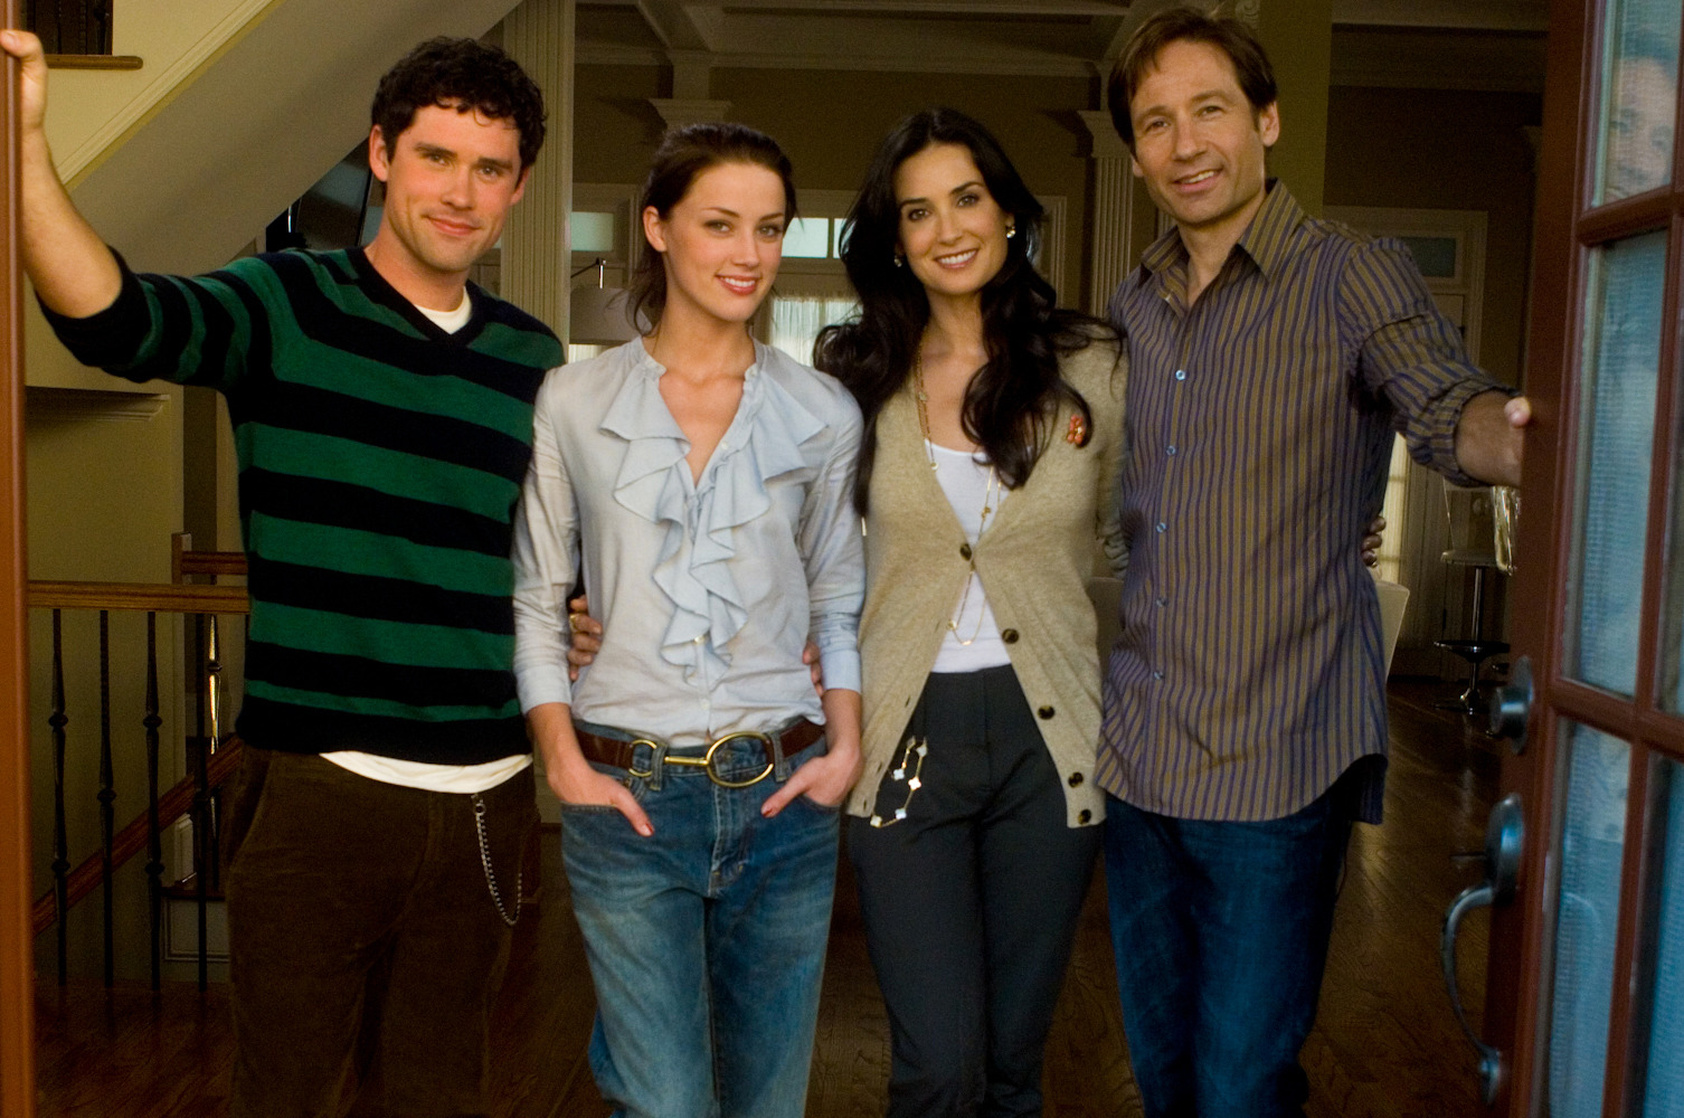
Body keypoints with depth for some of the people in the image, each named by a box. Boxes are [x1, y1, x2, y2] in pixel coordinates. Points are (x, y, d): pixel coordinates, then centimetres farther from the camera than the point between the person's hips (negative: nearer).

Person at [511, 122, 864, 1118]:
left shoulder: (824, 414, 3)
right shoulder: (572, 404, 0)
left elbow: (838, 600, 9)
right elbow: (534, 601, 4)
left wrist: (845, 743, -2)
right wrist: (561, 756, -6)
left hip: (783, 794, 2)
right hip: (628, 795, -2)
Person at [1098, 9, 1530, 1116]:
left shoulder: (1354, 276, -5)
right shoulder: (1133, 308, 11)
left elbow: (1447, 403, -22)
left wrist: (1510, 438, -44)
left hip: (1276, 760, -5)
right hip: (1137, 751, 6)